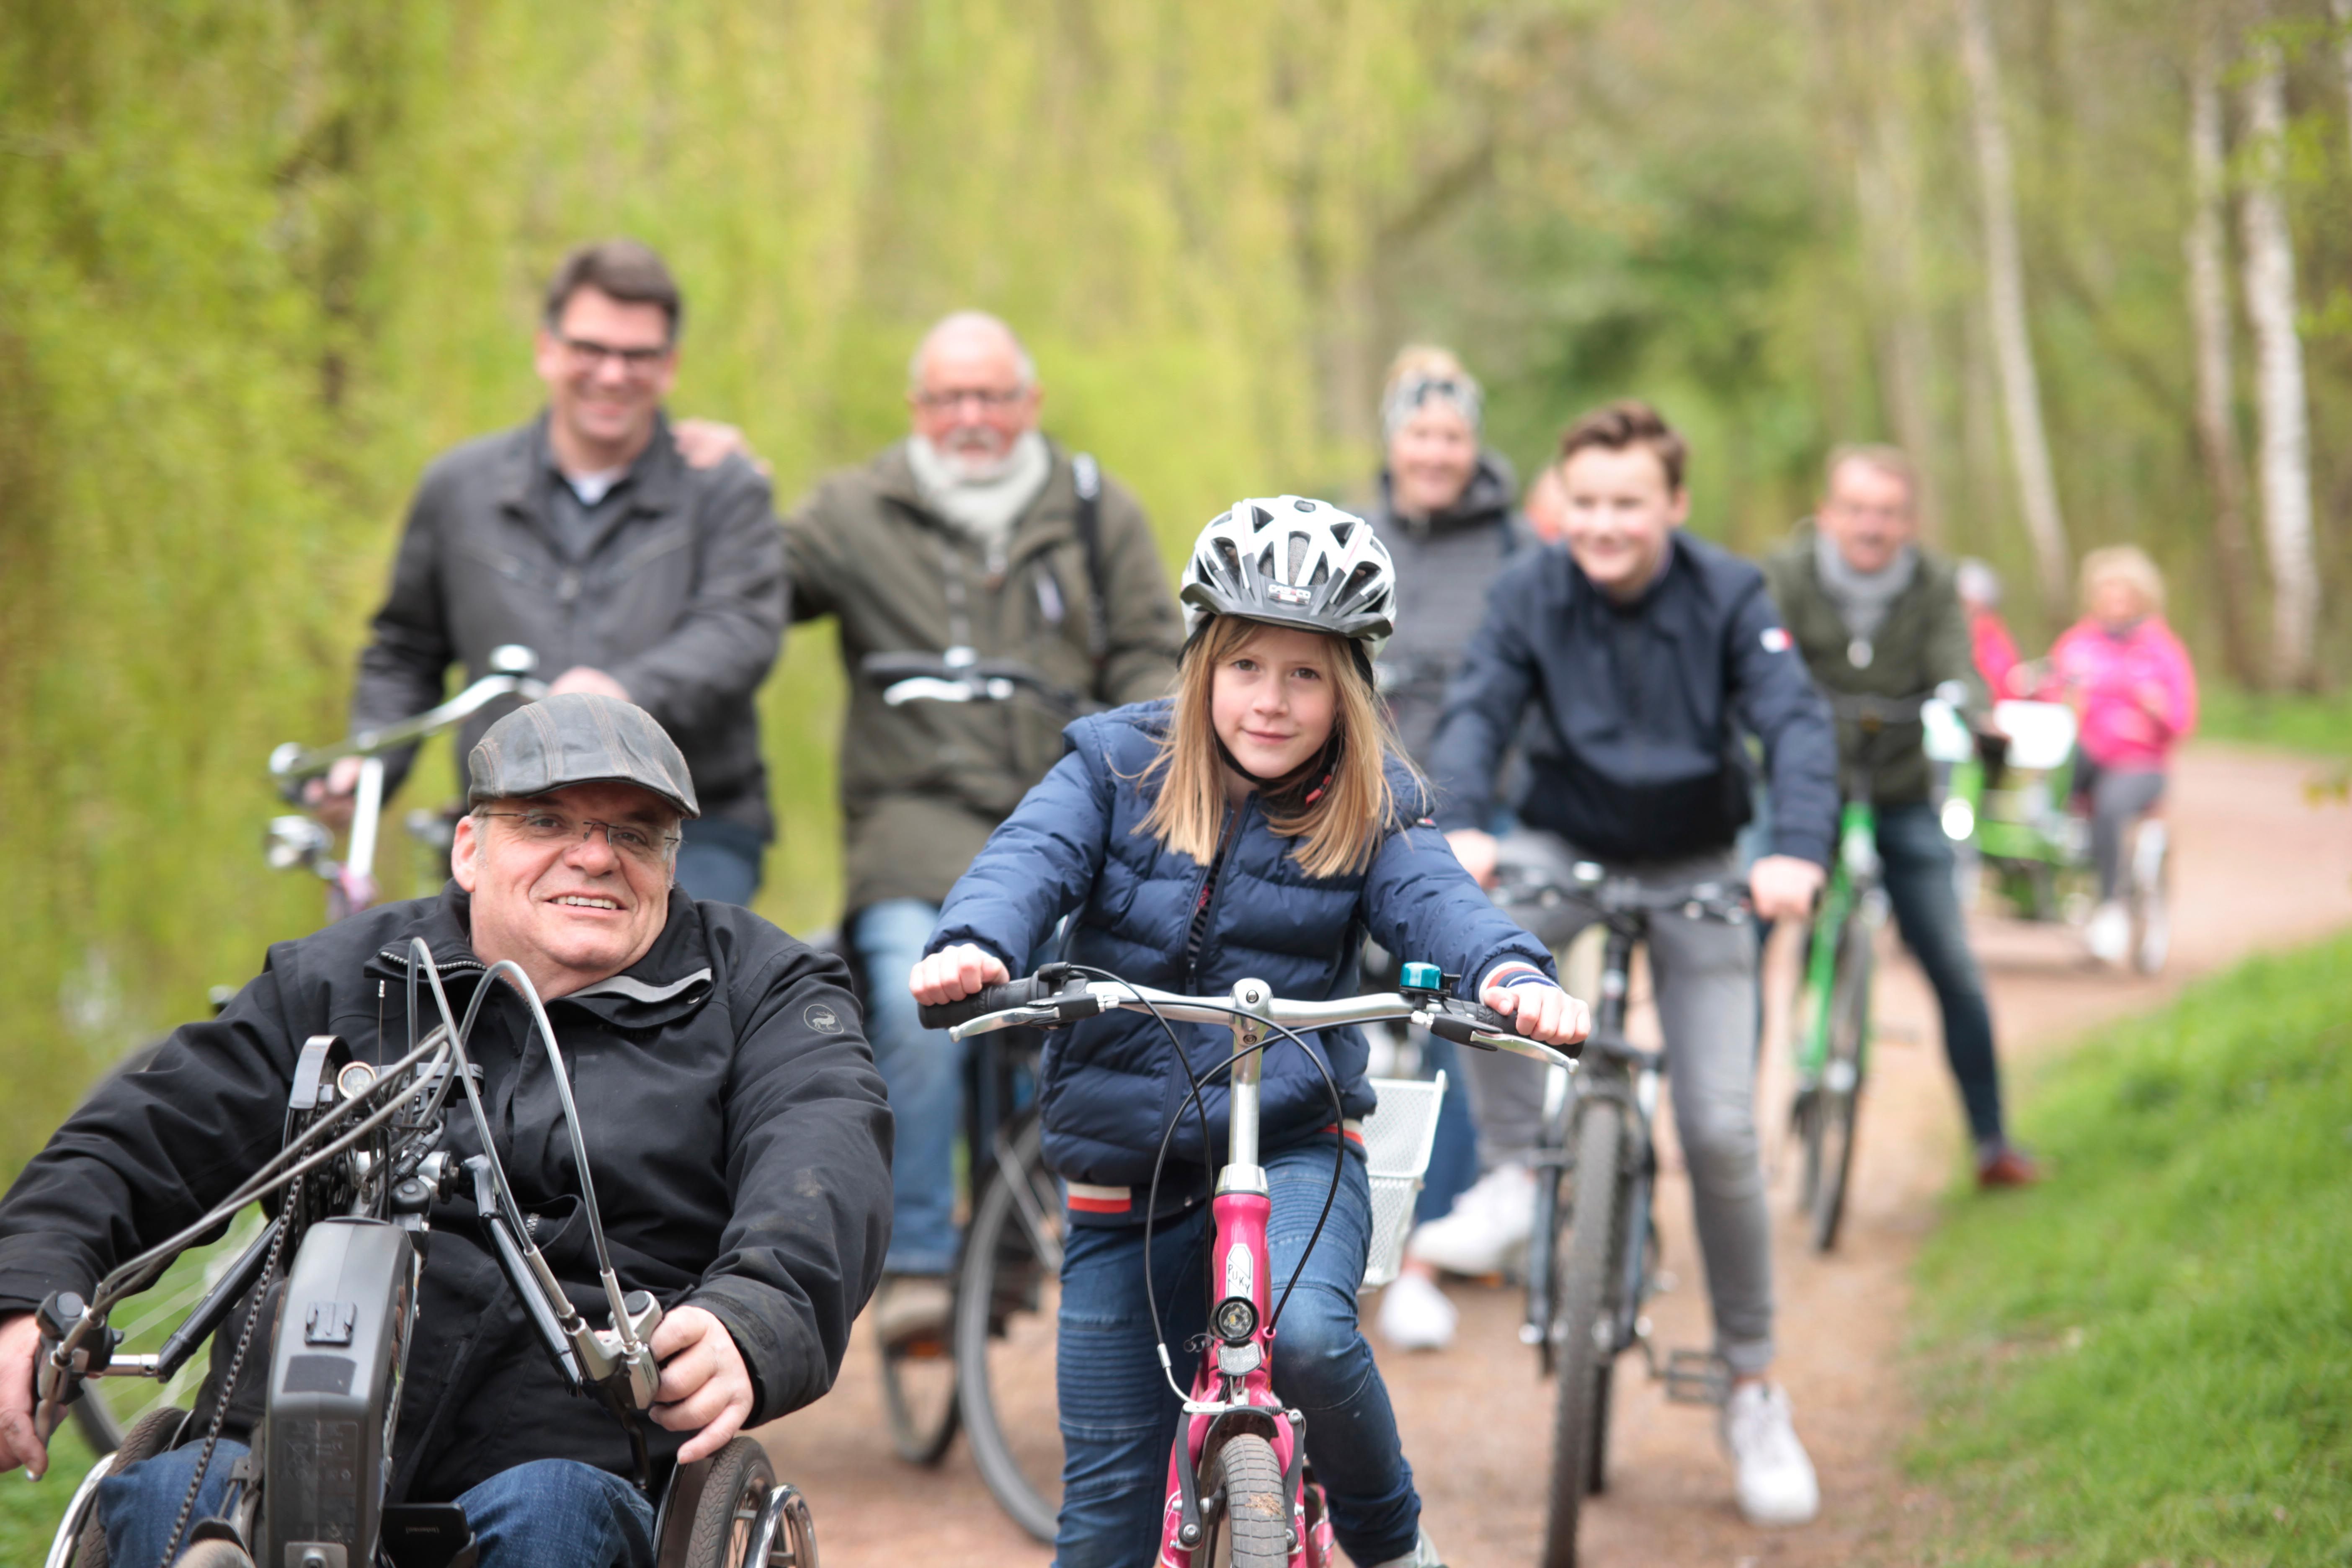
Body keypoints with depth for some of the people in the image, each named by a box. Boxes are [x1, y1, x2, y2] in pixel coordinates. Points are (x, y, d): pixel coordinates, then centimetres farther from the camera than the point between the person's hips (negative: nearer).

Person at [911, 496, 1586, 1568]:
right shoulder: (1117, 766, 2)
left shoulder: (1369, 809, 1)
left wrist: (1512, 975, -41)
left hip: (1292, 1146, -1)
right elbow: (1032, 856, -14)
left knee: (1305, 1333, -31)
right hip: (1126, 1171, 2)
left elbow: (1434, 900, -17)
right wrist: (974, 948, -38)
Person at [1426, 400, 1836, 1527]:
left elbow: (1797, 724, -24)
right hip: (1564, 847, 1)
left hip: (1694, 867, -1)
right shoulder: (1530, 597, -10)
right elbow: (1476, 713, -23)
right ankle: (1516, 1172, -19)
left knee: (1721, 1132, -8)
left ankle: (1753, 1390, 8)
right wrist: (1458, 828, -44)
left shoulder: (1728, 597, -14)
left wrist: (1799, 852, -44)